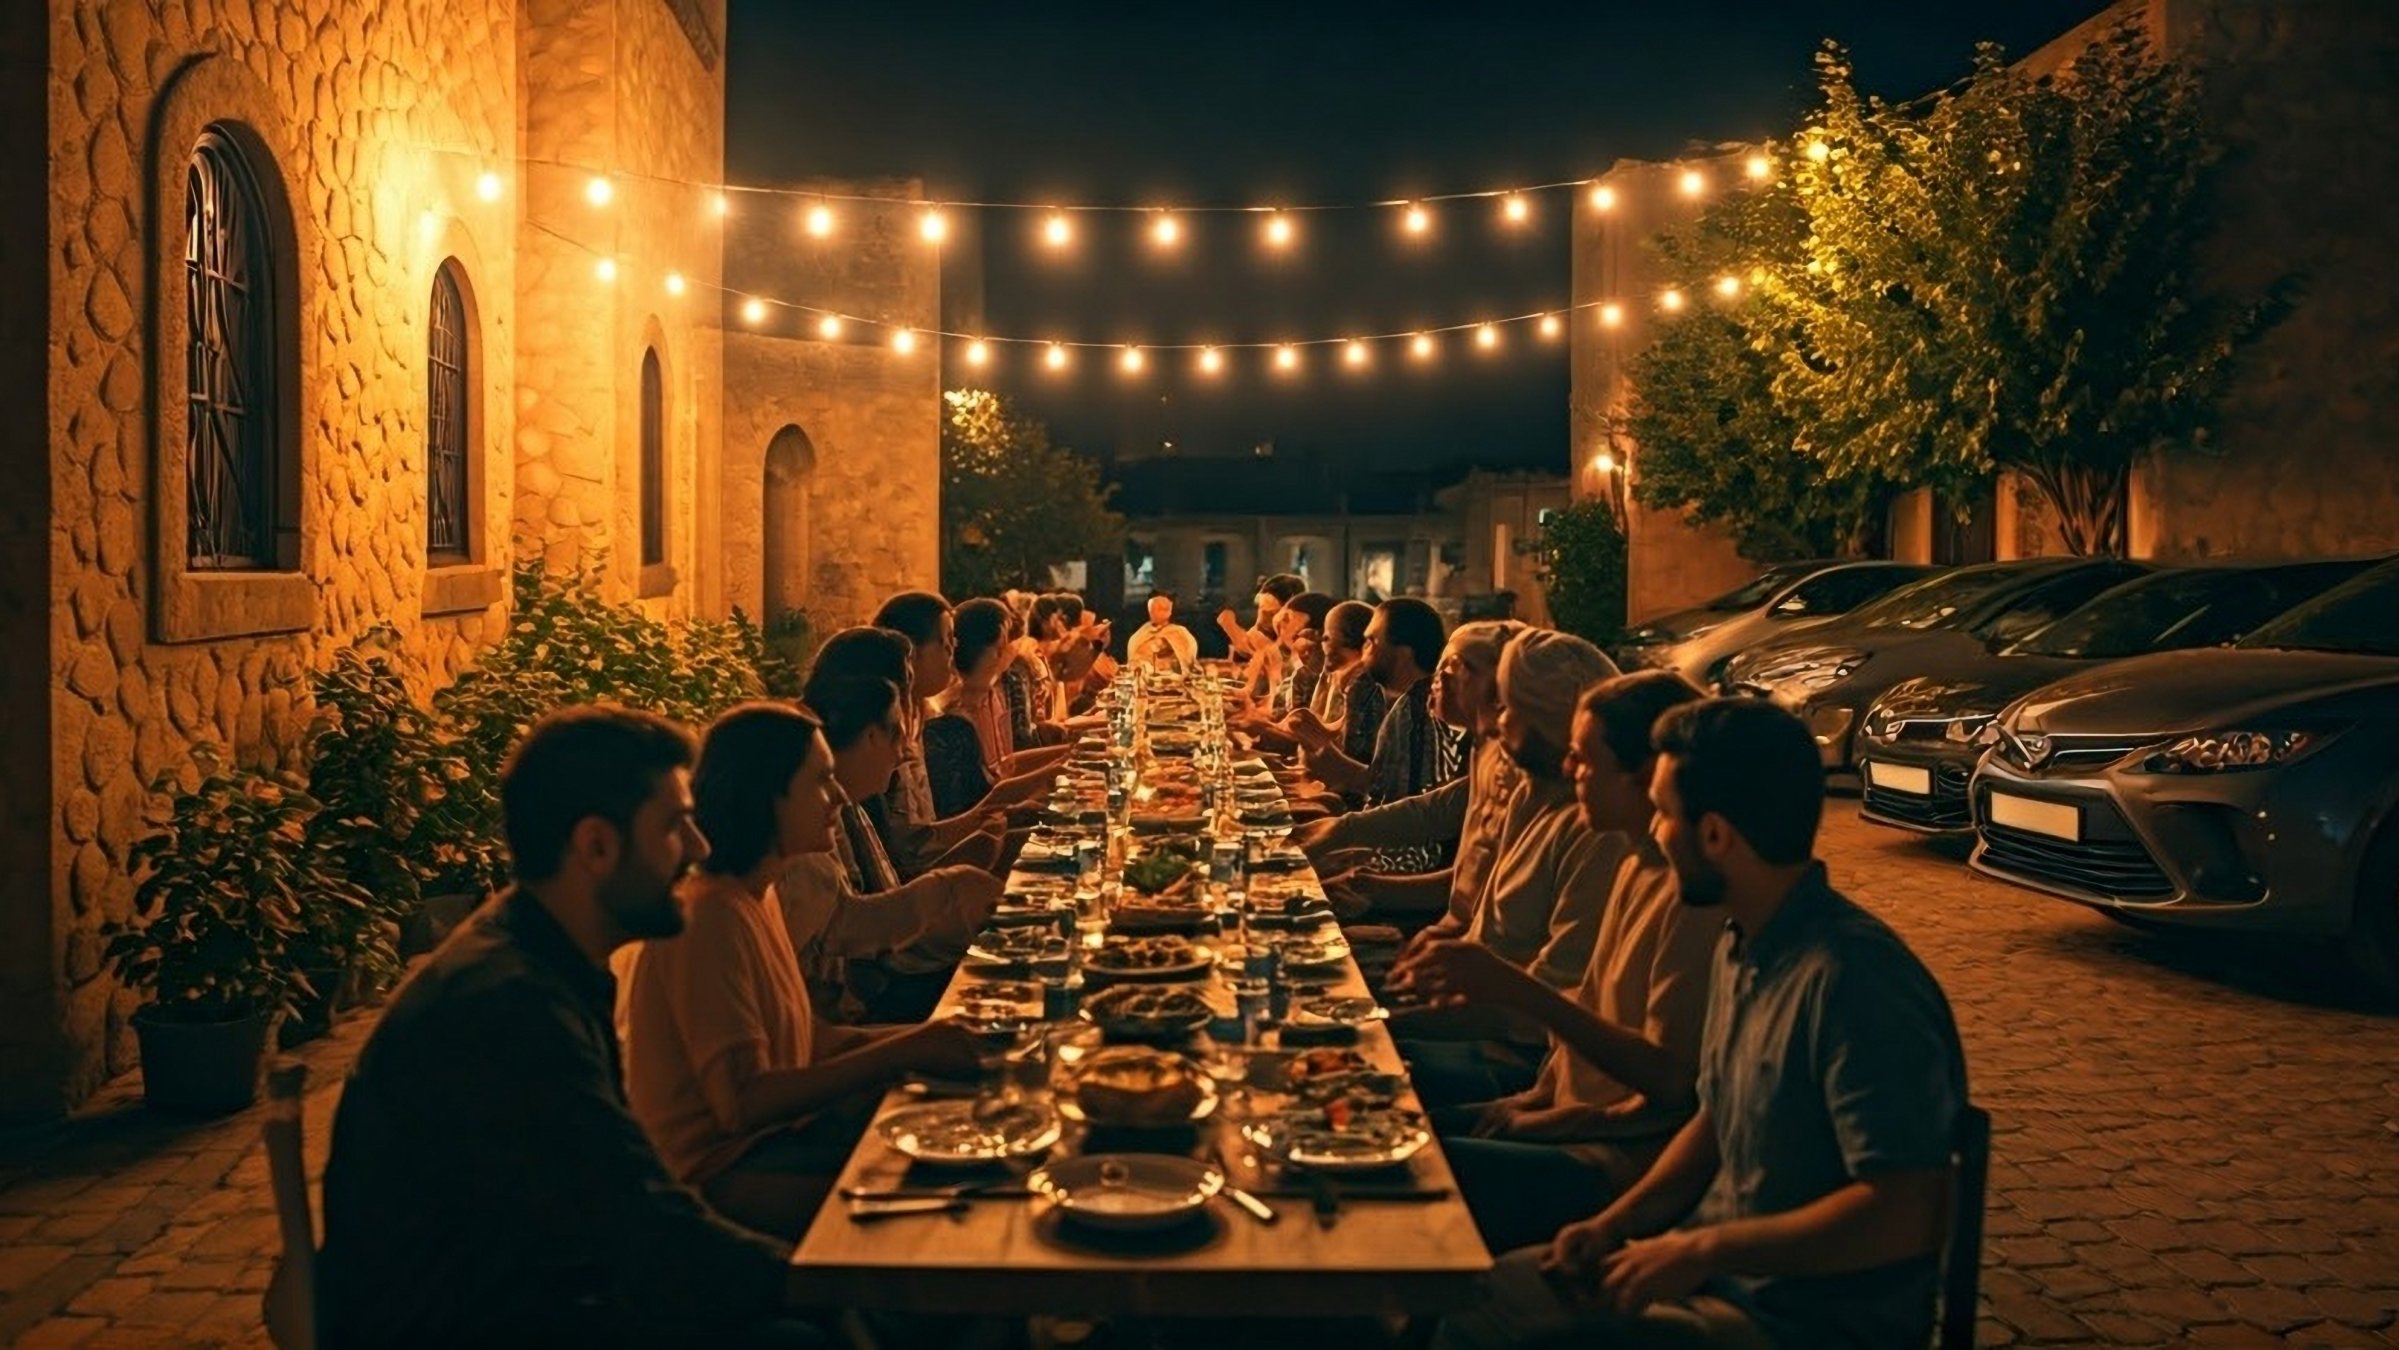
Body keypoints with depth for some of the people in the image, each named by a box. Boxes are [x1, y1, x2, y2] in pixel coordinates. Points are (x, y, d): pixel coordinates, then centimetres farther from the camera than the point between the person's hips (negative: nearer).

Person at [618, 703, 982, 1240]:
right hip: (722, 1171, -9)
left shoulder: (757, 894, 8)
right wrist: (901, 1054, -25)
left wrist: (919, 1038, -2)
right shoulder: (711, 917, -21)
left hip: (773, 1131, 9)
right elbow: (742, 1102, -26)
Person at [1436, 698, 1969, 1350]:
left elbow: (1903, 1215, -28)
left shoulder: (1851, 979, -24)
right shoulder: (1741, 948, 6)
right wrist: (1615, 1223, 3)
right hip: (1712, 1265, 9)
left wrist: (1700, 1249, -22)